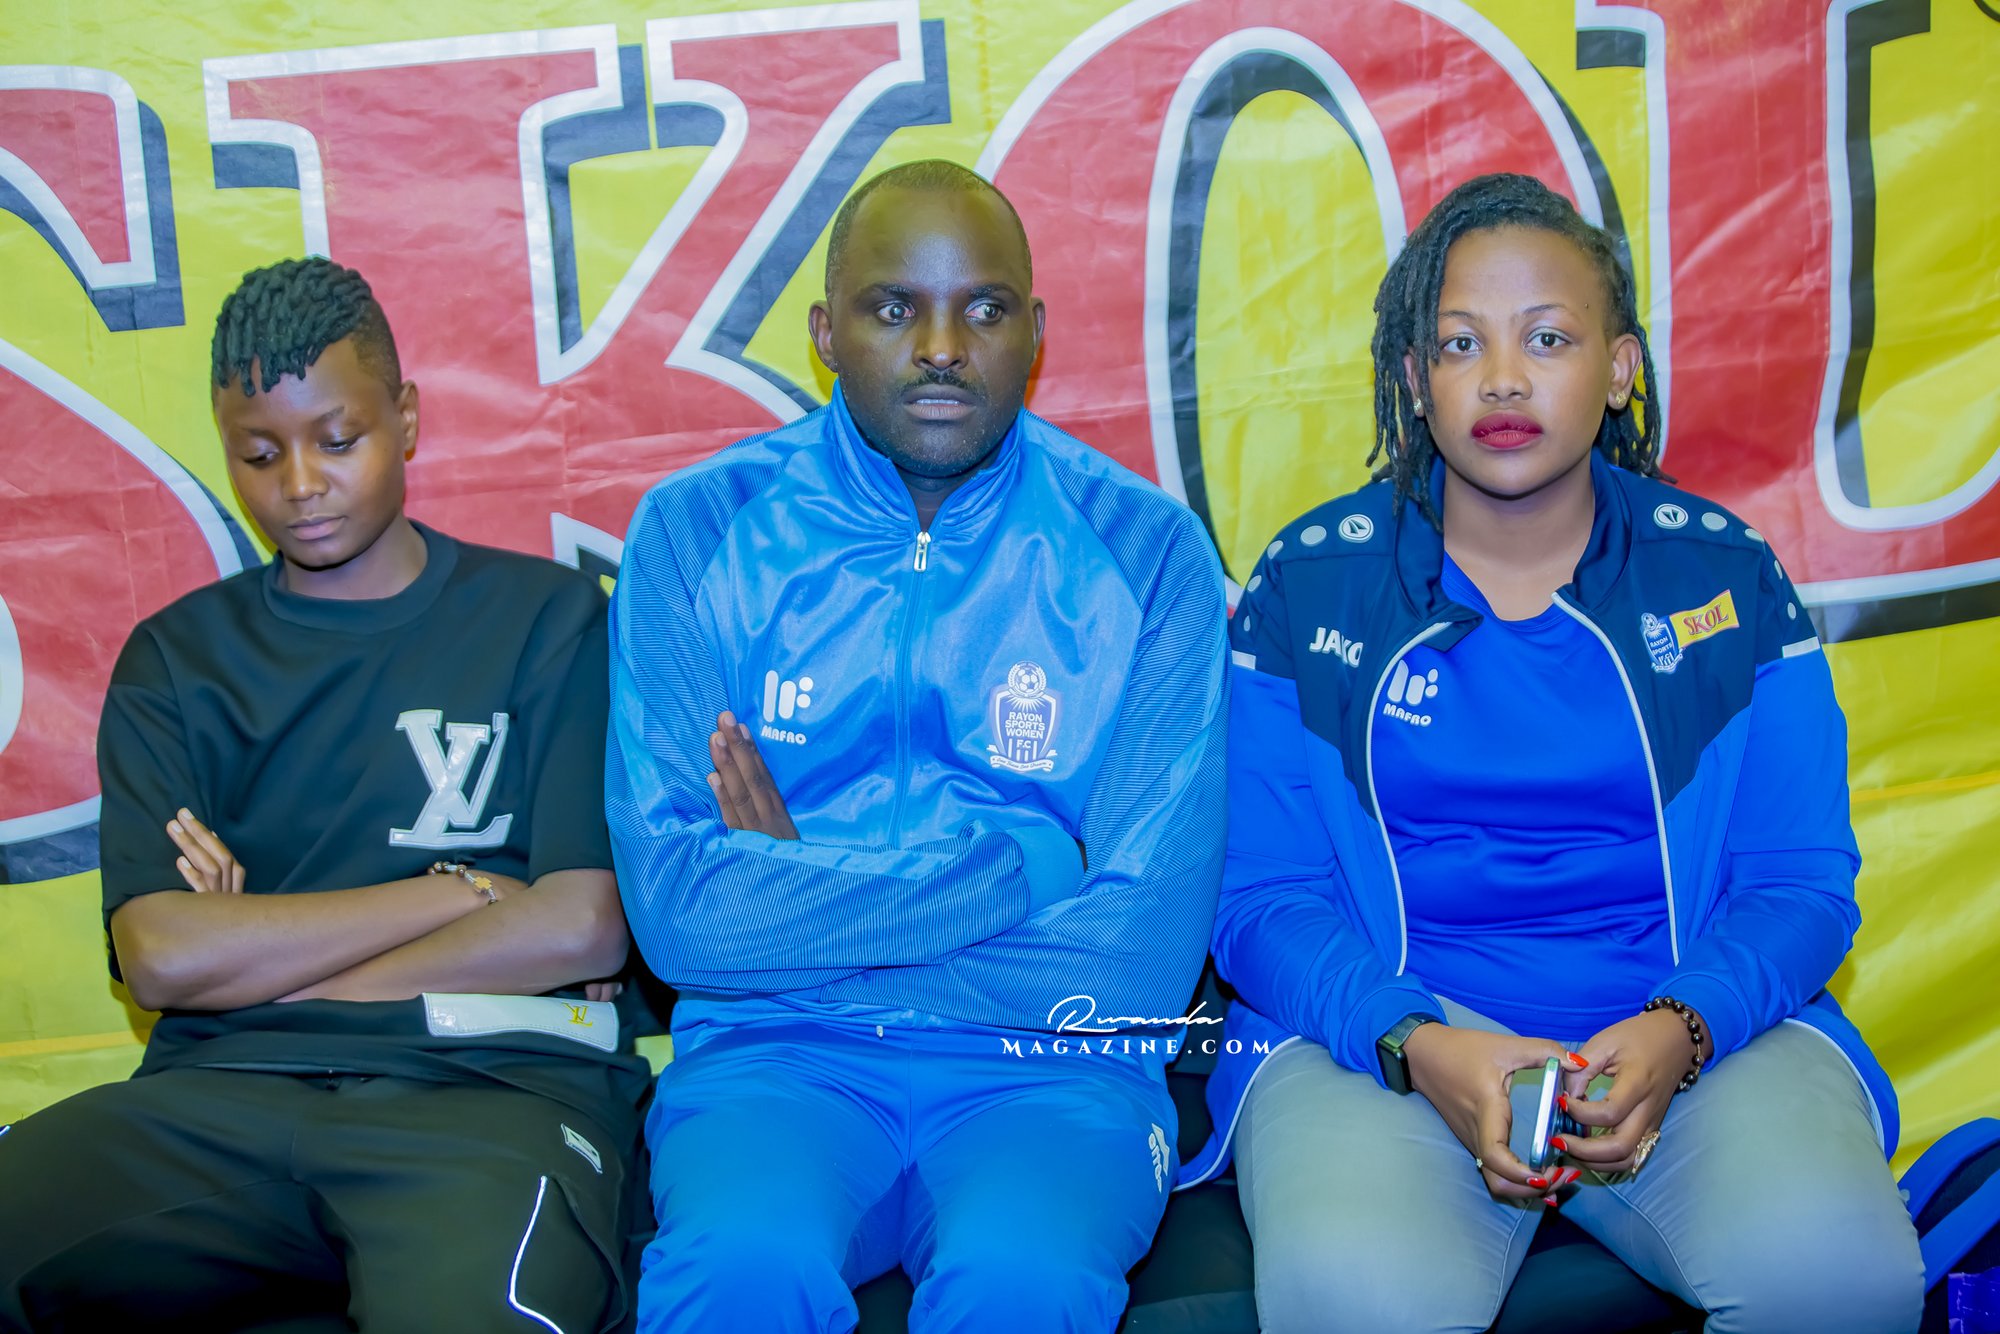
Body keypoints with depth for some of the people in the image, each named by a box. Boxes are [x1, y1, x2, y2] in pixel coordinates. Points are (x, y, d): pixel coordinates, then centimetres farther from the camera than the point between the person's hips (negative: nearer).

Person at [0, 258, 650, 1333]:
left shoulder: (548, 617, 9)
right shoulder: (173, 659, 16)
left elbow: (582, 928, -3)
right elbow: (159, 958, 2)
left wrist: (260, 963, 3)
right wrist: (460, 891, -1)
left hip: (490, 1085, -4)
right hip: (218, 1093, 4)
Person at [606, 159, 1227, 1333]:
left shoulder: (1147, 551, 0)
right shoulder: (696, 531, 1)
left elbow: (1144, 957, -8)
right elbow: (678, 910, -10)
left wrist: (801, 900, -7)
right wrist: (1023, 865, -10)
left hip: (1046, 1066, 0)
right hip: (775, 1056, 0)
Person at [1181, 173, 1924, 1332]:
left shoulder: (1726, 577, 9)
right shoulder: (1309, 588, 5)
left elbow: (1800, 880, 6)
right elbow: (1265, 898, 1)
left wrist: (1678, 1031, -15)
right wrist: (1418, 1048, -18)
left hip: (1703, 1028, 2)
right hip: (1382, 1031, -1)